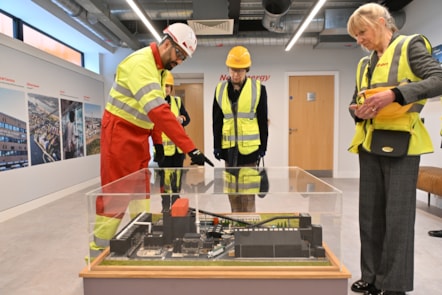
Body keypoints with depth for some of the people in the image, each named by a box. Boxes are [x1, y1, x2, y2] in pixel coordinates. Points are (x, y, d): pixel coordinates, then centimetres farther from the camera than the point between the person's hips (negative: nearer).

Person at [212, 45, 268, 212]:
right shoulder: (220, 89, 5)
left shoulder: (258, 88, -3)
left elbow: (262, 121, 0)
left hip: (249, 147, -3)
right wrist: (216, 146, 4)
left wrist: (263, 146, -1)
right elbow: (216, 121, 7)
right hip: (228, 147, 3)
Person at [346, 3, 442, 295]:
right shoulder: (365, 63, 18)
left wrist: (394, 94, -24)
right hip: (369, 143, 7)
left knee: (398, 215, -2)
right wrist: (358, 110, -3)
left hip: (401, 142, -6)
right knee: (370, 213, 10)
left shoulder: (410, 46, 1)